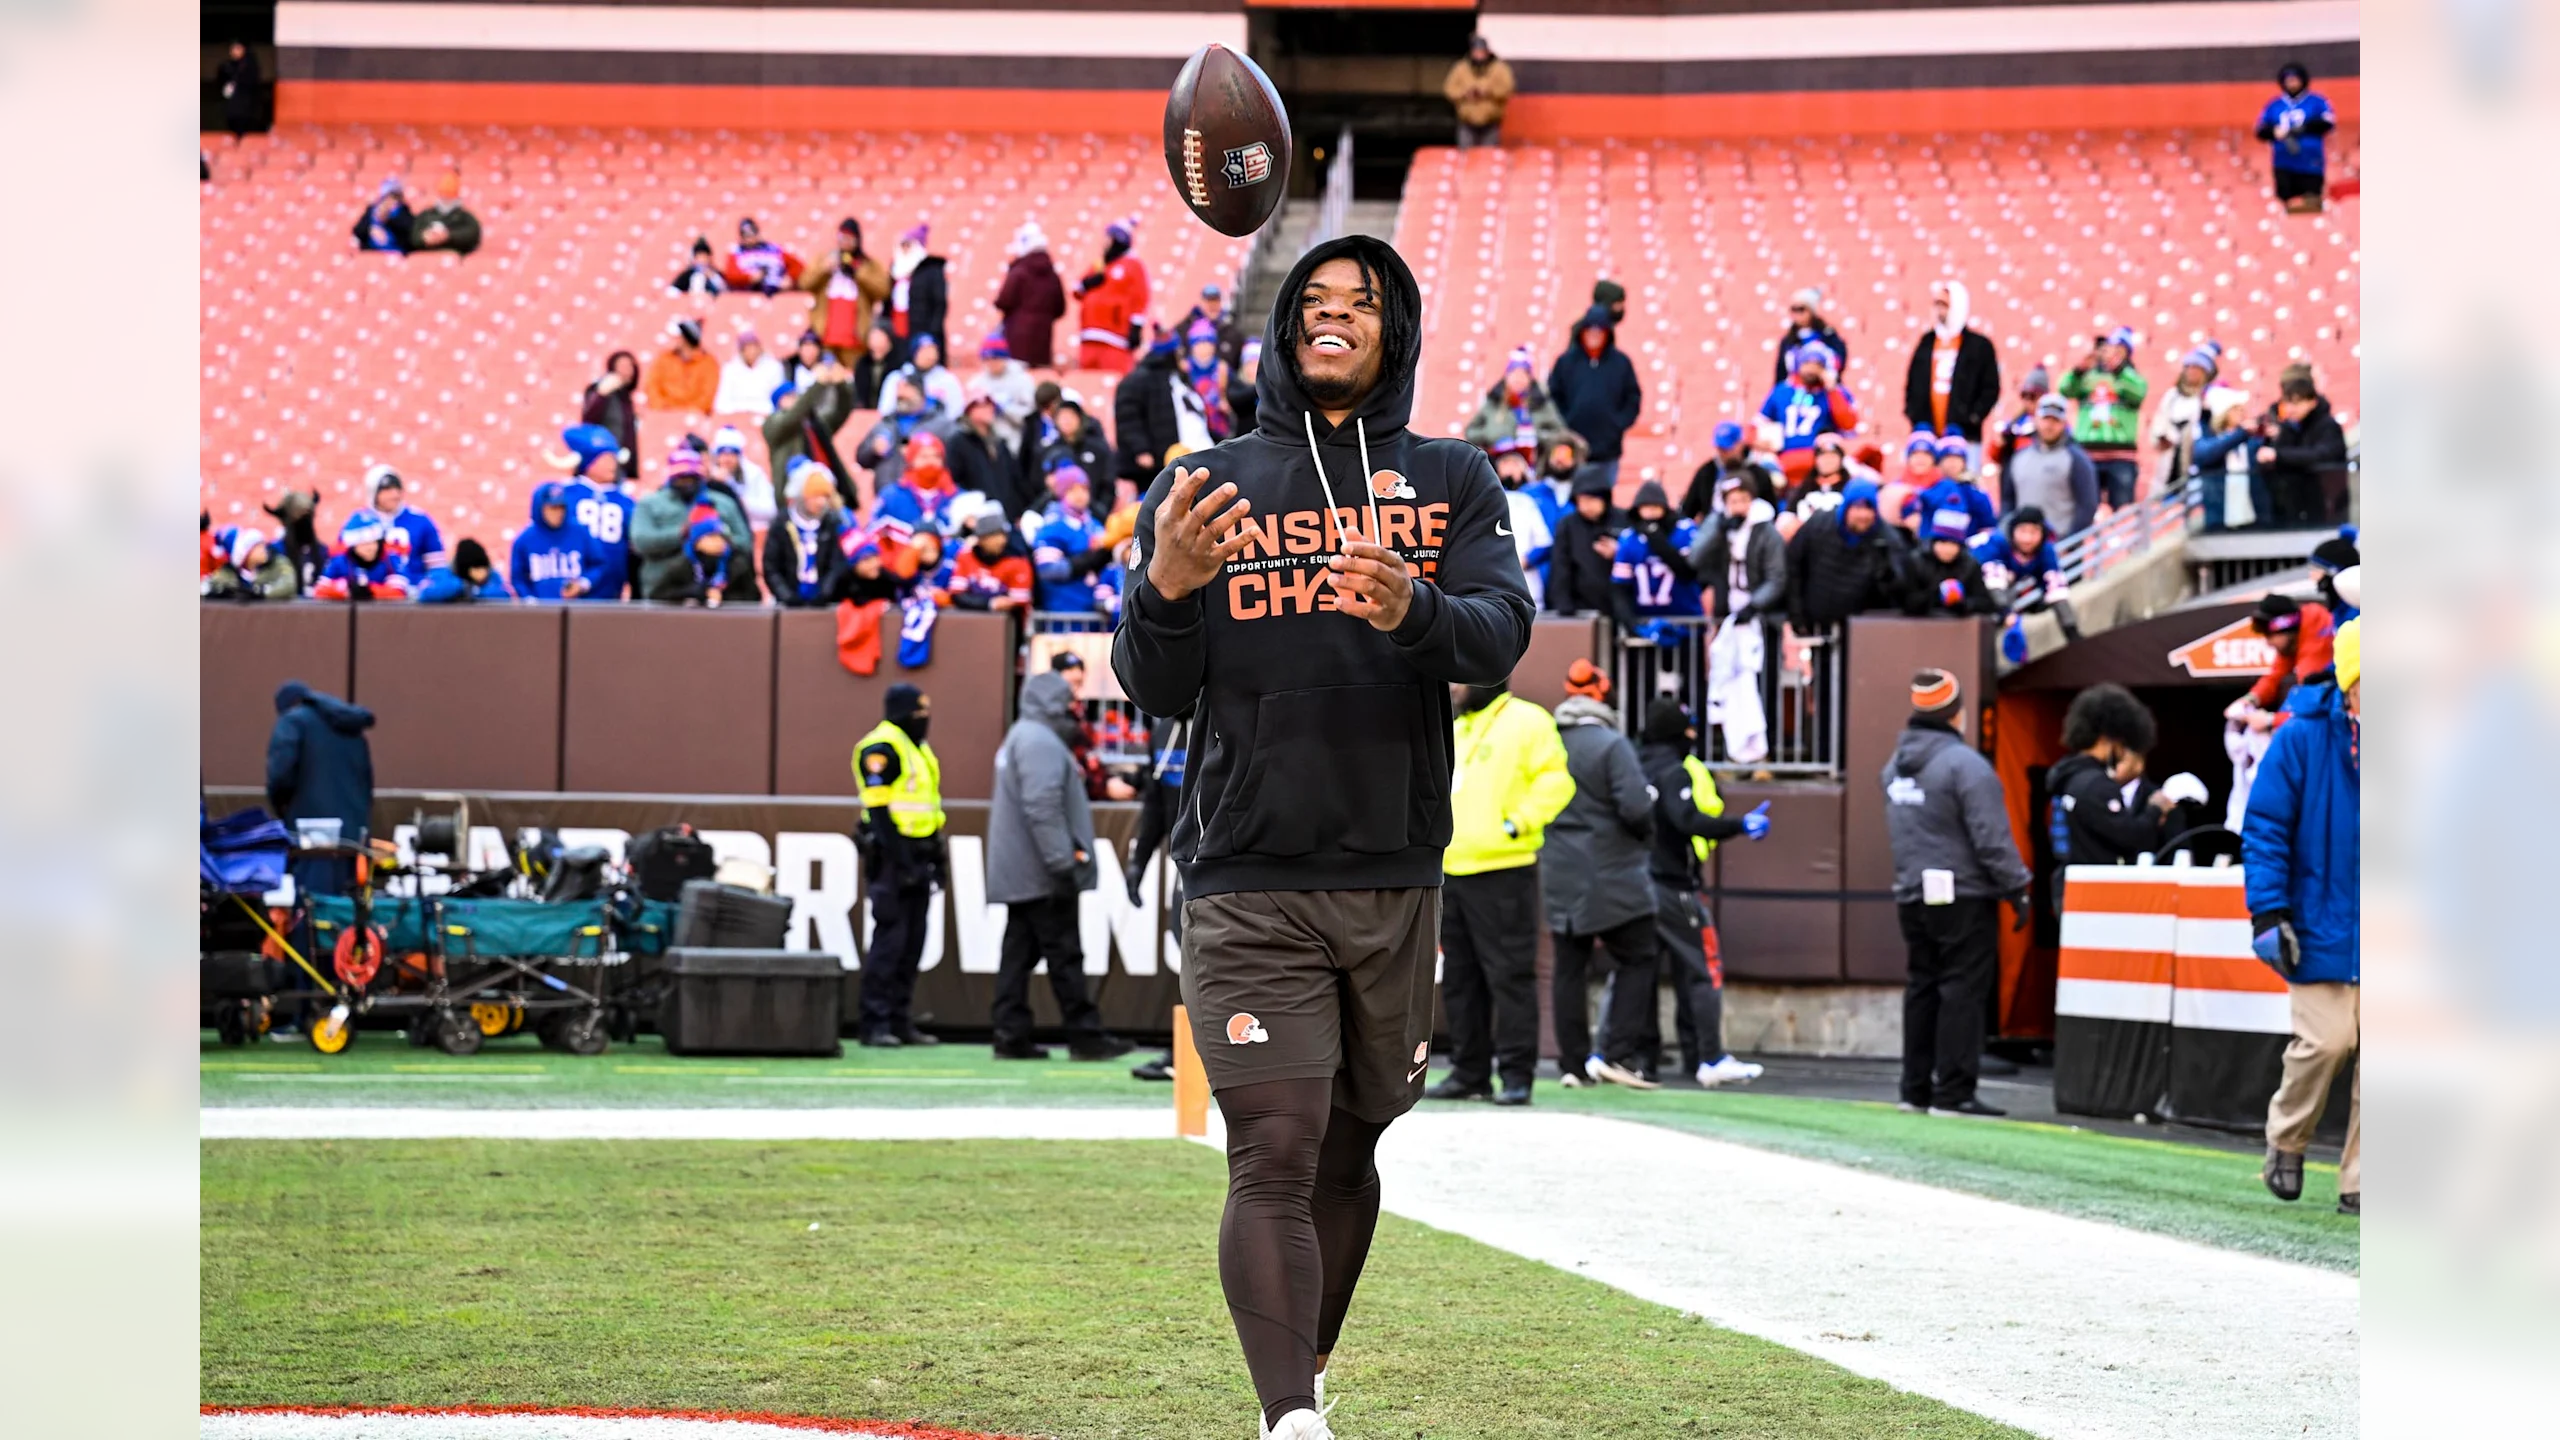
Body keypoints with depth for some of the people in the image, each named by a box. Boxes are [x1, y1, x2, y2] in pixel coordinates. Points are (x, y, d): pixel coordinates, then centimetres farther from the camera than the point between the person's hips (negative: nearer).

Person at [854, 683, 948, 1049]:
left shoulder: (920, 748, 19)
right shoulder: (880, 749, -10)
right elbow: (879, 810, -16)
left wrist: (938, 857, 18)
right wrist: (900, 861, -20)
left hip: (917, 858, 9)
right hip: (890, 857, -9)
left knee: (913, 942, 8)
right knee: (890, 939, -10)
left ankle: (900, 1021, 12)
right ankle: (873, 1023, -8)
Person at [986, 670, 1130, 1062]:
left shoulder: (1023, 738, 21)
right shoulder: (1041, 742, -14)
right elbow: (1043, 808, -23)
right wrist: (1063, 863, -23)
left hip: (1019, 875, 10)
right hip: (1041, 875, -10)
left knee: (1020, 952, 7)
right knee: (1064, 953, -6)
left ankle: (1012, 1035, 6)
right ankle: (1085, 1035, -3)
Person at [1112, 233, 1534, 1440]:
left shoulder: (1451, 482, 9)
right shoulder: (1206, 485, 7)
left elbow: (1501, 636, -6)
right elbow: (1157, 692, 2)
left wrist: (1417, 610, -28)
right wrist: (1164, 590, -19)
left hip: (1395, 878, 2)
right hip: (1248, 885, -2)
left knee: (1350, 1150, 12)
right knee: (1274, 1155, -13)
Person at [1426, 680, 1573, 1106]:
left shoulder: (1525, 721, -5)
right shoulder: (1455, 730, 20)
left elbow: (1554, 780, -12)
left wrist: (1518, 823, -16)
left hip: (1502, 874, -8)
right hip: (1451, 874, 9)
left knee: (1509, 975, -7)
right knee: (1459, 980, 10)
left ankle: (1517, 1075, -4)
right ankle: (1469, 1072, 17)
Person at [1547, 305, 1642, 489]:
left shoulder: (1621, 363, 4)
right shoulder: (1566, 362, 2)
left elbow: (1634, 398, 8)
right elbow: (1553, 396, 4)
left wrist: (1620, 424, -3)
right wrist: (1563, 425, -6)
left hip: (1608, 448, 1)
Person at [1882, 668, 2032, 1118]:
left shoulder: (1896, 765, 11)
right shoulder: (1965, 764, -16)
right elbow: (1992, 839, -17)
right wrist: (2017, 889, -11)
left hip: (1914, 896, 8)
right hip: (1963, 896, -8)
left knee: (1922, 989, 14)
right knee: (1963, 992, -4)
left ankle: (1916, 1088, 17)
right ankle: (1953, 1093, -5)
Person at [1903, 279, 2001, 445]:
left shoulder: (1980, 345, 3)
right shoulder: (1927, 342, 15)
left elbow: (1991, 389, 2)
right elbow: (1912, 384, 19)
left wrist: (1972, 418, -9)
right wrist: (1913, 416, 6)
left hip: (1963, 435, -3)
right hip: (1926, 434, 3)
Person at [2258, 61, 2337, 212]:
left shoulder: (2317, 102, 4)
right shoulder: (2273, 106, 11)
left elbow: (2327, 123, -9)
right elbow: (2261, 132, 7)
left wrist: (2302, 128, -18)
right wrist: (2274, 132, -16)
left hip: (2311, 165, -2)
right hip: (2284, 166, 2)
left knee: (2312, 204, -8)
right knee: (2287, 202, -2)